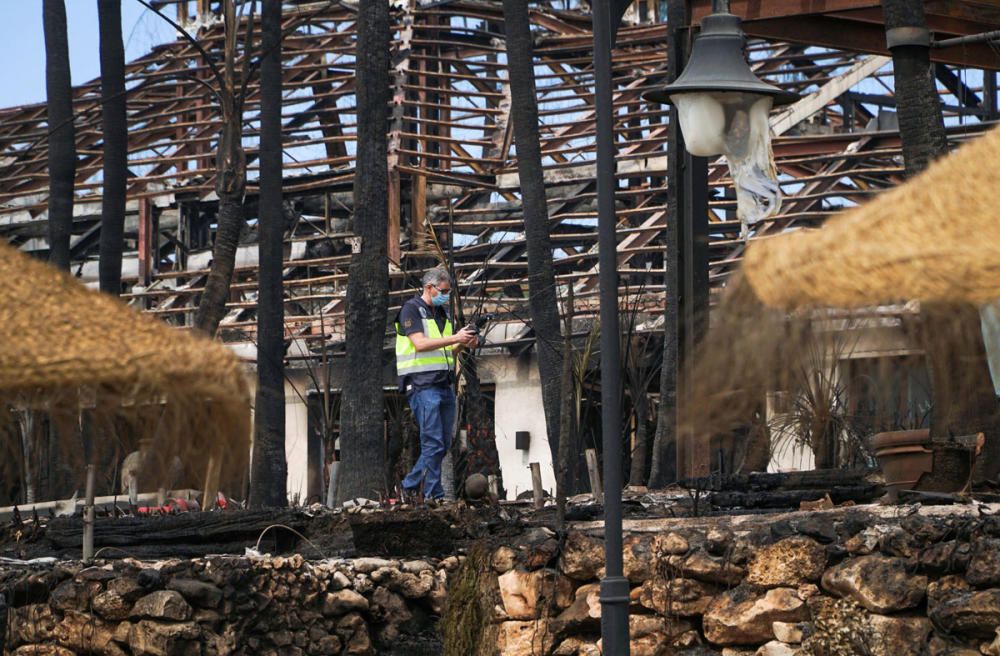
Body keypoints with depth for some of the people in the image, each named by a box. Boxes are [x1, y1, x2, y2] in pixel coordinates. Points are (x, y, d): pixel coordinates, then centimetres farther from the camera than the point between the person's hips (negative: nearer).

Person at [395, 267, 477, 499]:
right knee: (433, 443, -11)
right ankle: (434, 495, -8)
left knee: (444, 443, 6)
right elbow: (420, 343, -17)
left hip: (444, 383, 8)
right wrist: (455, 338, -20)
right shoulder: (411, 309, -5)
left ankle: (409, 486, 15)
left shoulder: (442, 311, 19)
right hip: (422, 384, -8)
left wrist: (464, 343, 2)